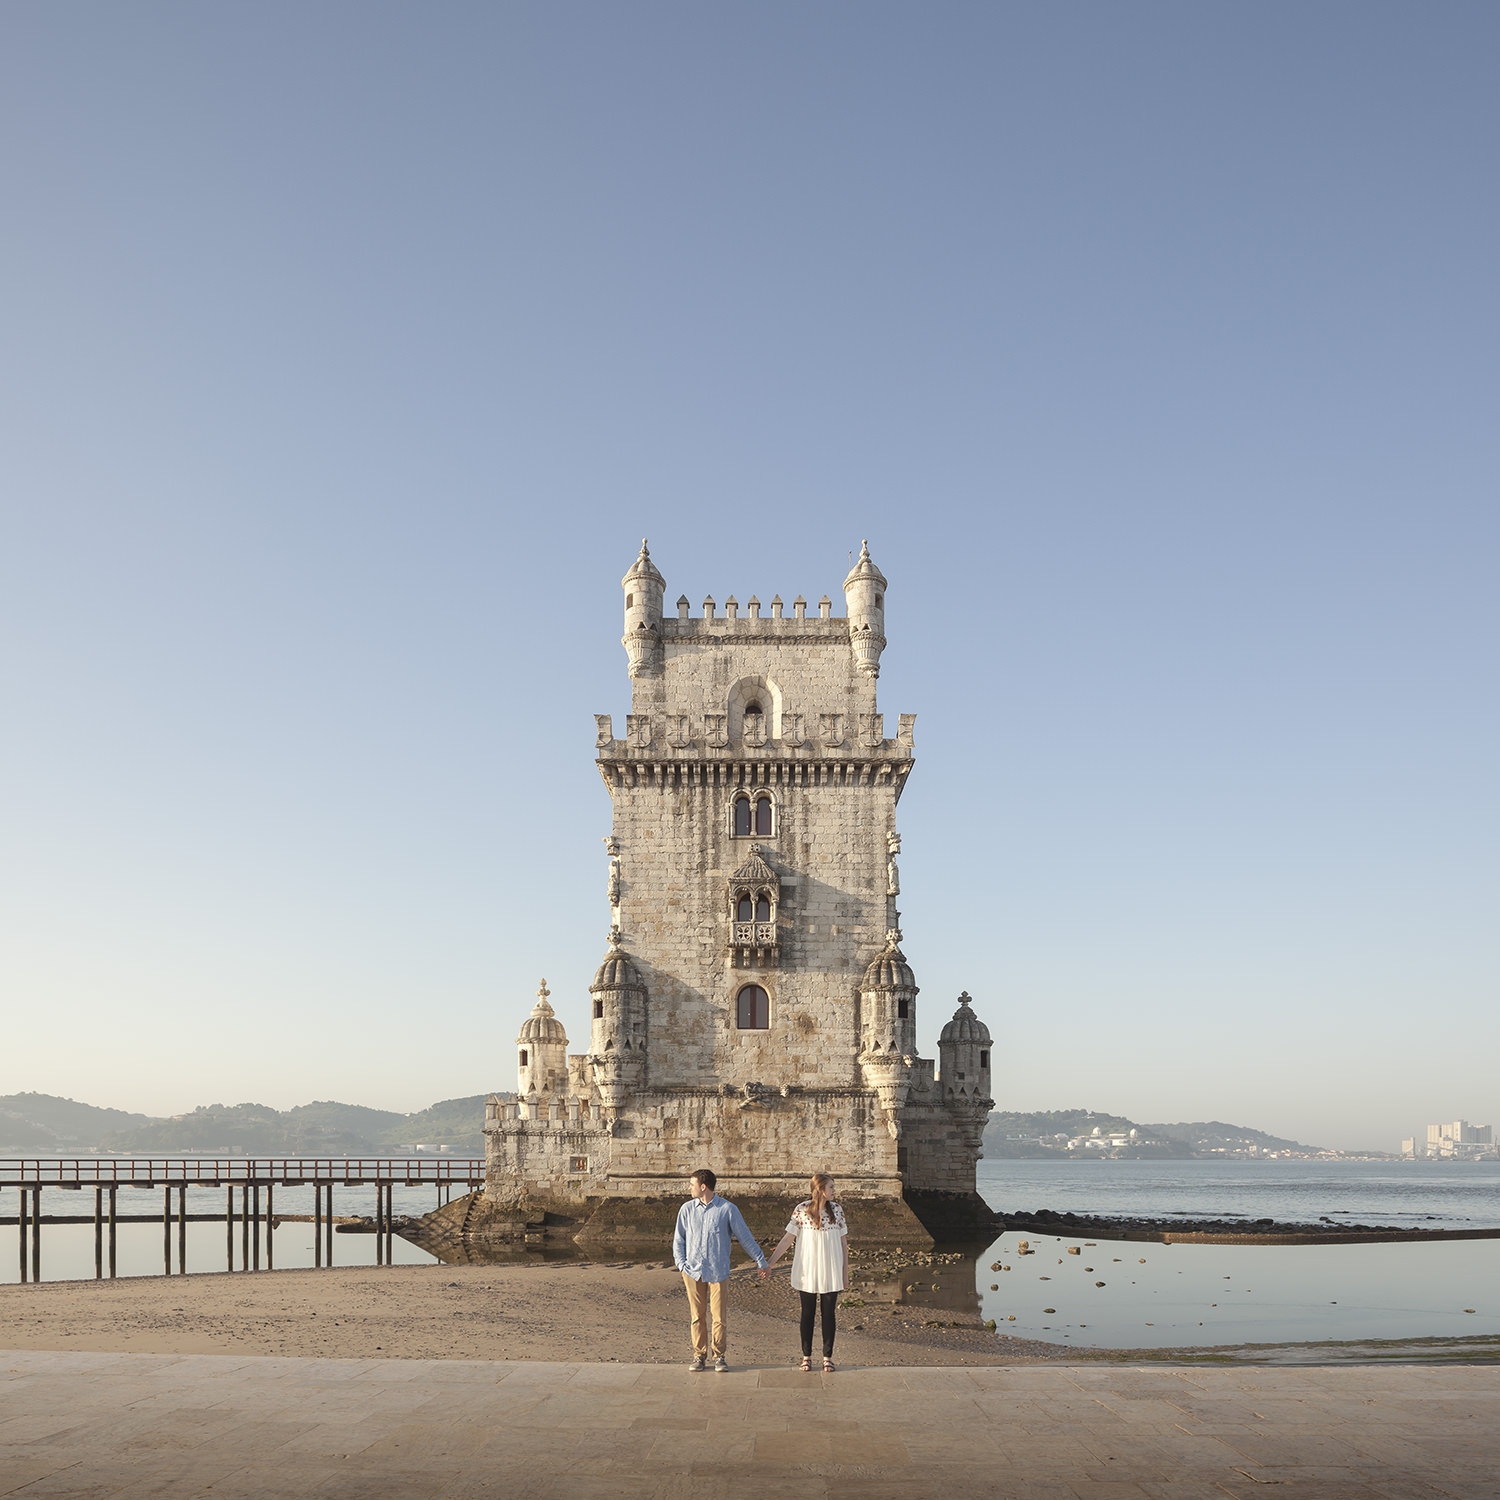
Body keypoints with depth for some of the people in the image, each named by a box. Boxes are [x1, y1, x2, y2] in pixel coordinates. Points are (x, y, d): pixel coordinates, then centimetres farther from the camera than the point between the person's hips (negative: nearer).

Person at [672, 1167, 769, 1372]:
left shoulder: (727, 1209, -2)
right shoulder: (687, 1209, 6)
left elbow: (745, 1237, 4)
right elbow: (678, 1240, 13)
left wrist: (761, 1262, 7)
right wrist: (682, 1264, 1)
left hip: (718, 1271, -2)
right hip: (693, 1271, 2)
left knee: (718, 1316, -1)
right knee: (698, 1316, 4)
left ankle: (719, 1357, 11)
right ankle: (699, 1357, 14)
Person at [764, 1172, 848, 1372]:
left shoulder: (836, 1210, 0)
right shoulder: (801, 1210, -7)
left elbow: (843, 1241, 6)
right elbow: (788, 1238, -3)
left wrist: (845, 1271, 6)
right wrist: (769, 1262, -6)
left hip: (831, 1272, 1)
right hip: (807, 1271, -1)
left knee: (828, 1313, 5)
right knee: (807, 1313, 7)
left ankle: (828, 1357, 16)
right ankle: (806, 1356, 18)